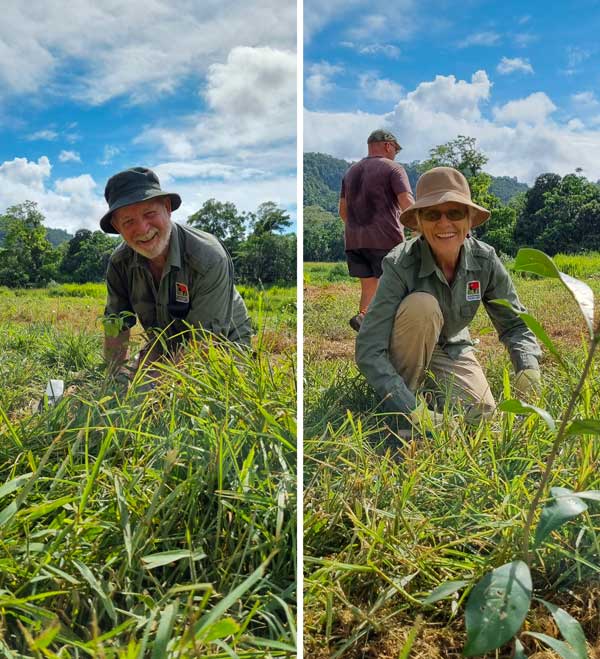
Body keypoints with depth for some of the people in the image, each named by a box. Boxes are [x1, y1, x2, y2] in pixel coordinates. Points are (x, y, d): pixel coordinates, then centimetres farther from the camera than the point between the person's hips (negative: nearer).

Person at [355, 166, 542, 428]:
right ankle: (409, 392, -12)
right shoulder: (400, 266, -31)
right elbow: (368, 351, -35)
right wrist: (413, 411, -43)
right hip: (402, 348, -3)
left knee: (480, 412, -17)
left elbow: (514, 323, -8)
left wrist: (529, 368, -28)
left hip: (451, 349, 4)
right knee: (422, 305, -33)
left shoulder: (485, 260, -19)